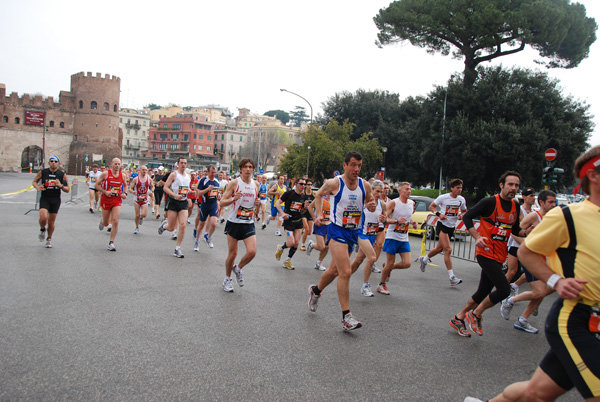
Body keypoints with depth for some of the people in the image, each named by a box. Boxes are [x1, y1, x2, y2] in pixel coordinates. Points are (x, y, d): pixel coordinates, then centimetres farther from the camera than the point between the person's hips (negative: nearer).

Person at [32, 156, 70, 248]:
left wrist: (61, 186, -18)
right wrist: (37, 187, -7)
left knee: (51, 222, 7)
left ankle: (49, 239, 31)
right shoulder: (42, 172, 0)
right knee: (43, 218, -21)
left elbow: (68, 189, 3)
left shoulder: (62, 174, 1)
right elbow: (34, 181, 15)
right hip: (44, 199, -1)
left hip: (56, 200, 1)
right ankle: (42, 230, 14)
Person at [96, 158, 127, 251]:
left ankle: (111, 243, -2)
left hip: (117, 201, 2)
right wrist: (105, 192, -17)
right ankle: (102, 221, 50)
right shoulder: (106, 174, -7)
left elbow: (125, 185, 21)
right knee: (106, 223, 10)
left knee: (115, 221, -11)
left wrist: (124, 193, 3)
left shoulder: (122, 175, 3)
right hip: (106, 200, -2)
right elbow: (97, 185, -3)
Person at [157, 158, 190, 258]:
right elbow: (165, 188, -11)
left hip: (183, 202, 4)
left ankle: (177, 249, 0)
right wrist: (175, 195, -24)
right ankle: (164, 224, 39)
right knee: (171, 228, 1)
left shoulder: (188, 176, 11)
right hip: (173, 202, -4)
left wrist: (189, 191, 4)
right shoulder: (173, 174, -6)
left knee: (182, 225, -10)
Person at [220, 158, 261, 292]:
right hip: (234, 222, -3)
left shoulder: (256, 184, 7)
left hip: (249, 223, 3)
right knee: (232, 254, 3)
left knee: (252, 251, -11)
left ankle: (238, 268, 19)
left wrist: (257, 203, 0)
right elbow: (222, 202, -6)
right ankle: (227, 278, 27)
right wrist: (233, 199, -25)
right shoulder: (234, 183, -6)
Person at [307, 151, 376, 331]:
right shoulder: (334, 183, -10)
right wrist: (319, 215, -3)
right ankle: (346, 317, -9)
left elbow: (369, 203, 15)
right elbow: (318, 195, 8)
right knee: (346, 272, -16)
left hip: (353, 232, 6)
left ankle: (315, 291, 46)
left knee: (335, 270, 18)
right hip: (337, 230, -5)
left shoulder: (365, 185, 1)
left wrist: (371, 206, -9)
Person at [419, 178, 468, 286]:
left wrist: (461, 215, -3)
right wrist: (438, 214, -15)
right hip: (442, 225, -6)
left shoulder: (461, 199, 4)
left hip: (451, 227, 6)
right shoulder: (443, 197, -9)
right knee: (448, 250, -16)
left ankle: (424, 259, 44)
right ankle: (452, 277, -15)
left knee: (439, 248, 16)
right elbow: (431, 206, 2)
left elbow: (464, 211, 20)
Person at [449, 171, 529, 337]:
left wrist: (526, 233, 0)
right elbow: (467, 217, -8)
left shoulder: (516, 206, 9)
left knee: (483, 292, 11)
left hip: (499, 256, 7)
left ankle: (458, 318, 27)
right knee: (504, 289, -16)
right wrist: (477, 237, -18)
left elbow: (515, 229, 21)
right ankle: (475, 314, 5)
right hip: (486, 253, -7)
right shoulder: (490, 202, -11)